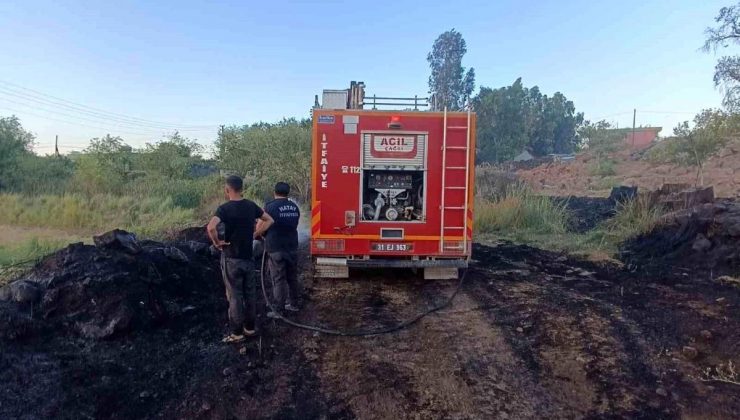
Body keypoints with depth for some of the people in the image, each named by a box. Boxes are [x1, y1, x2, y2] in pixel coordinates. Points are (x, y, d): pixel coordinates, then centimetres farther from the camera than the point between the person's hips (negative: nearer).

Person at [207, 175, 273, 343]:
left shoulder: (225, 208, -15)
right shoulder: (251, 206, 2)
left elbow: (211, 227, -31)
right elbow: (269, 220, 12)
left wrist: (217, 242, -15)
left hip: (232, 259, -5)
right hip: (248, 258, 5)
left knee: (235, 296, 4)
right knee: (250, 293, 14)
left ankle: (237, 333, 12)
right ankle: (250, 328, 25)